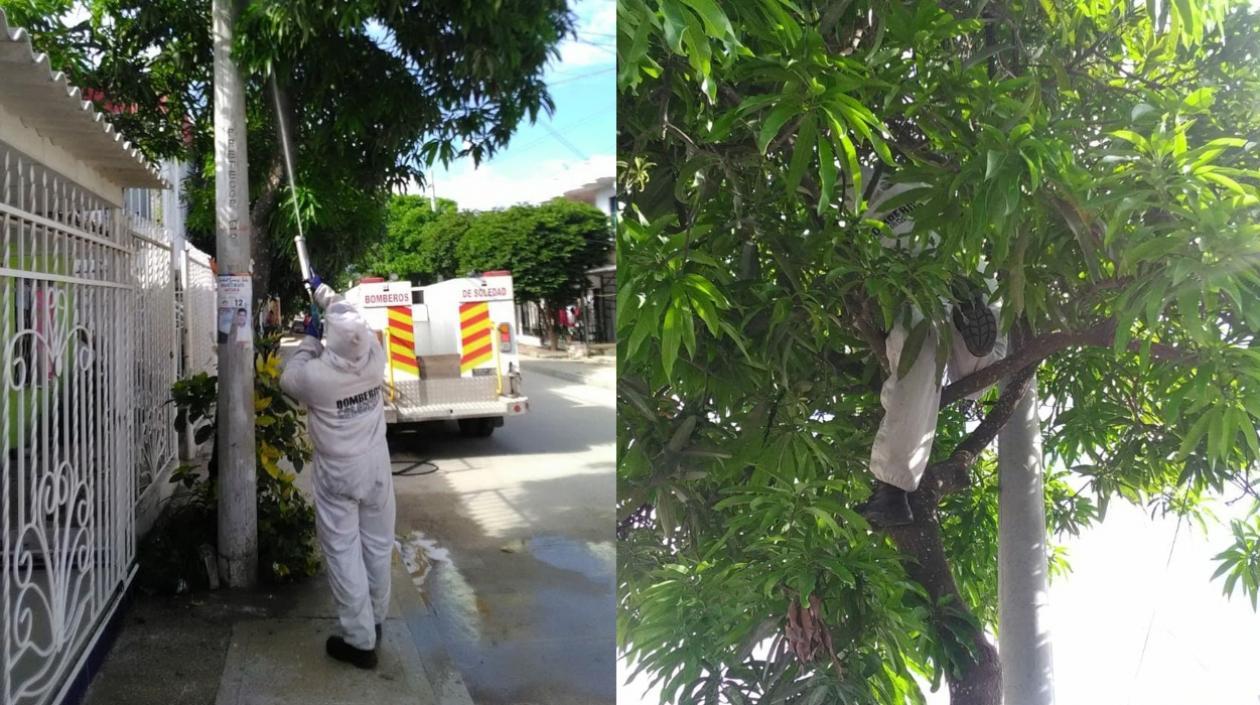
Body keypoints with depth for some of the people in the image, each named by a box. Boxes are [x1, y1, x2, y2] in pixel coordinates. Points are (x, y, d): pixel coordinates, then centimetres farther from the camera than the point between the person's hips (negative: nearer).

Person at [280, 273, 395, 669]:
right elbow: (353, 321, 8)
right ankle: (374, 622, 32)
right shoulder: (375, 359, -12)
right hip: (376, 468, 4)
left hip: (337, 474, -4)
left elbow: (288, 379, 4)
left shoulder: (317, 375, -21)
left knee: (343, 553, 5)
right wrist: (324, 292, 21)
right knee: (378, 547, 15)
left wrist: (309, 340, 13)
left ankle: (360, 640, 10)